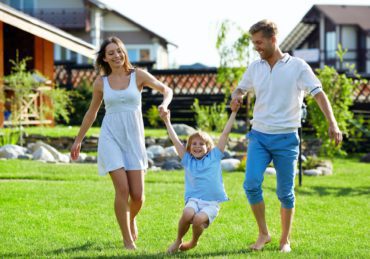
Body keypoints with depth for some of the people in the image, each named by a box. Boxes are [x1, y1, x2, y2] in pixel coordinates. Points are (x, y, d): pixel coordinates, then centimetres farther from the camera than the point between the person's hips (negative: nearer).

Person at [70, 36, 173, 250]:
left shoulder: (138, 76, 2)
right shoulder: (101, 83, 5)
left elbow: (167, 90, 7)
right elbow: (92, 112, 17)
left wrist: (164, 104, -16)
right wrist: (78, 140, 21)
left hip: (134, 138, 1)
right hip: (111, 138, -1)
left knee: (138, 195, -2)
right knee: (122, 189, -14)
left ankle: (131, 220, 34)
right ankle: (128, 241, -4)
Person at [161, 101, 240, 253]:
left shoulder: (214, 157, 10)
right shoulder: (187, 160, 14)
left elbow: (225, 133, 8)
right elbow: (175, 141, 15)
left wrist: (233, 113, 7)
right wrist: (167, 122, 14)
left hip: (211, 203, -1)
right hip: (193, 199, 1)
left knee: (198, 219, -29)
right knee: (187, 214, -31)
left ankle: (193, 243, 3)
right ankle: (178, 241, -5)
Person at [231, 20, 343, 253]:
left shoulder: (297, 66, -6)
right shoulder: (255, 67, 8)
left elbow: (319, 93, -11)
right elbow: (241, 88, 23)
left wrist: (332, 123, -24)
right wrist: (236, 96, -3)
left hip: (286, 138, -3)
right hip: (259, 136, 3)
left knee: (286, 193, 3)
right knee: (251, 184, -13)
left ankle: (285, 240, 19)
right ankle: (264, 233, 4)